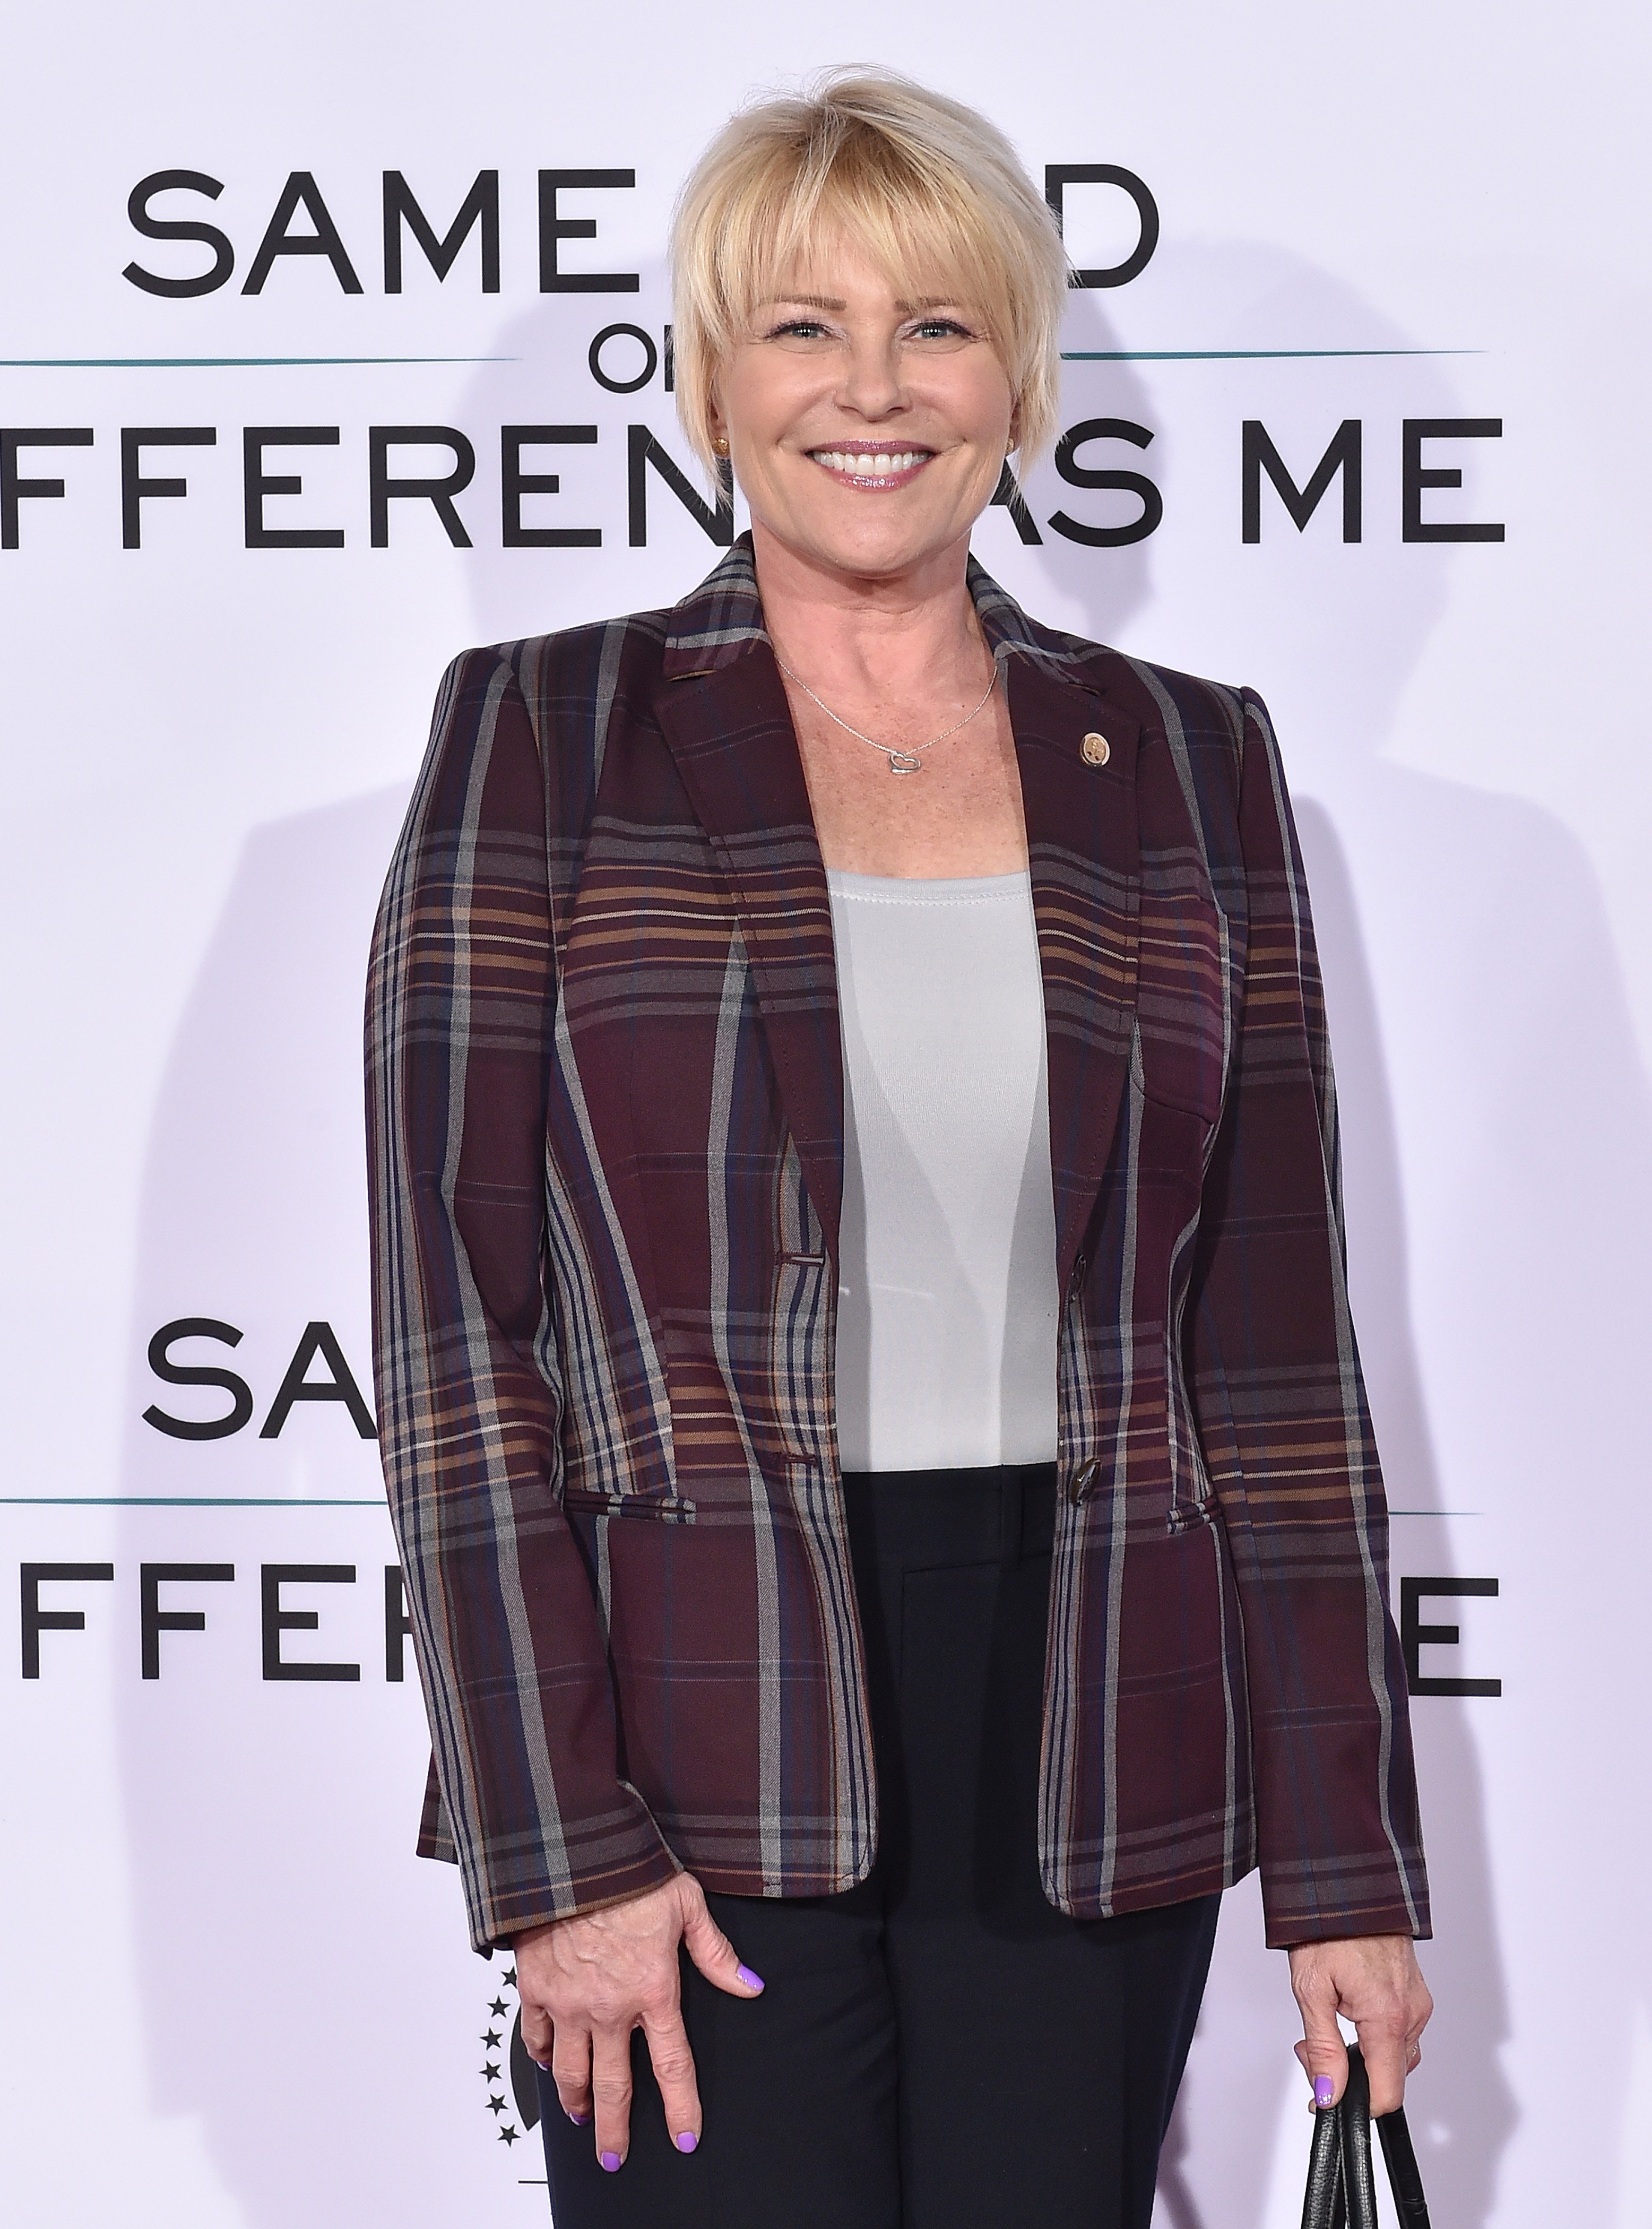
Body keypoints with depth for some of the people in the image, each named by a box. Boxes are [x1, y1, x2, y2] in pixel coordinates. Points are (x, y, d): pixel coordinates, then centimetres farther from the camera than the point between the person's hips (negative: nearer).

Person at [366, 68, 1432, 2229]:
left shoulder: (1190, 768, 8)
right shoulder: (546, 738, 0)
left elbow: (1273, 1347, 7)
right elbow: (455, 1326, -4)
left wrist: (1347, 1867, 5)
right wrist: (559, 1853, -10)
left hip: (1089, 1774, 3)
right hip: (702, 1770, -2)